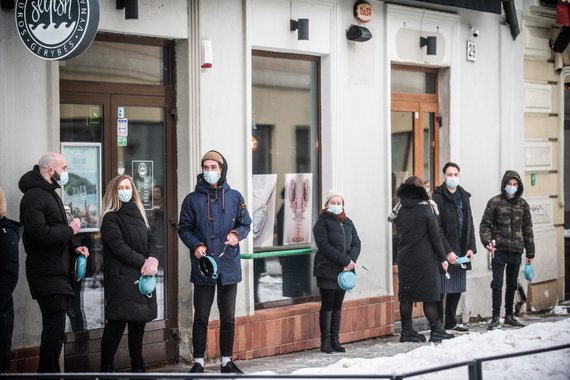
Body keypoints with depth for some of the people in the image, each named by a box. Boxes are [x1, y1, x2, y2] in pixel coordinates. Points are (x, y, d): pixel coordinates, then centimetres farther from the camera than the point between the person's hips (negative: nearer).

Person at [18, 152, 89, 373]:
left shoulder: (51, 194, 19)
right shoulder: (34, 196, -14)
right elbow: (39, 233, -27)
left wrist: (74, 247, 10)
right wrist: (70, 230, -15)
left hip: (59, 272, 10)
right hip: (47, 275, -10)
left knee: (55, 328, 14)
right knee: (55, 329, -11)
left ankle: (48, 371, 23)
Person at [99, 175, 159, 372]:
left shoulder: (137, 214, 17)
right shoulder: (110, 218, -5)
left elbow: (150, 239, 9)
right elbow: (119, 247, -15)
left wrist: (153, 259, -11)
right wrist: (143, 262, -16)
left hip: (142, 276, 7)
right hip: (122, 276, -7)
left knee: (139, 321, 10)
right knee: (117, 322, -9)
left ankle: (137, 367, 18)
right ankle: (106, 368, -4)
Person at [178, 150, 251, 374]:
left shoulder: (235, 197, 5)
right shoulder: (192, 199, 1)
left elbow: (245, 224, 9)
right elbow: (184, 229, 3)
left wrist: (237, 234, -13)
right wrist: (195, 245, -15)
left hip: (229, 265, 2)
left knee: (228, 317, 10)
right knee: (201, 317, 4)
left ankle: (226, 361, 22)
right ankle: (198, 362, 14)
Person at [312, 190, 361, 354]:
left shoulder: (348, 223, 15)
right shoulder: (322, 222, -3)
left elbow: (356, 243, 8)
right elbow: (324, 246, -14)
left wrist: (352, 260, -11)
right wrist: (345, 260, -18)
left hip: (344, 271, 6)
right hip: (327, 271, -5)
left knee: (338, 305, 9)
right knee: (327, 306, -2)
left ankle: (335, 340, 15)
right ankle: (325, 341, 3)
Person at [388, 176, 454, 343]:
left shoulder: (398, 210, 6)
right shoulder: (426, 208, -7)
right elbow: (435, 235, -6)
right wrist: (442, 257, -1)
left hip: (404, 258, 4)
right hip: (425, 258, -4)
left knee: (405, 296, 7)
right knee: (429, 296, 0)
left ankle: (407, 331, 11)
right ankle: (436, 331, 4)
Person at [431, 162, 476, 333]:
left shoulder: (463, 196, 14)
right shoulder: (438, 197, -8)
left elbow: (469, 224, 16)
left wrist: (471, 247, 5)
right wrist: (447, 251, -18)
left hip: (461, 251, 7)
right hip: (444, 252, -7)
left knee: (457, 288, 13)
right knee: (441, 289, -4)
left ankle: (451, 322, 24)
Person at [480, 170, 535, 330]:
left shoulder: (522, 204, 9)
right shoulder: (495, 202, -1)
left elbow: (527, 229, 12)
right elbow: (485, 224, -2)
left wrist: (530, 253, 12)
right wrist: (487, 241, -20)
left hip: (516, 251, 4)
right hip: (499, 249, -4)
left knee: (512, 284, 12)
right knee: (497, 284, -5)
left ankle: (509, 315, 23)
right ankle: (496, 317, 2)